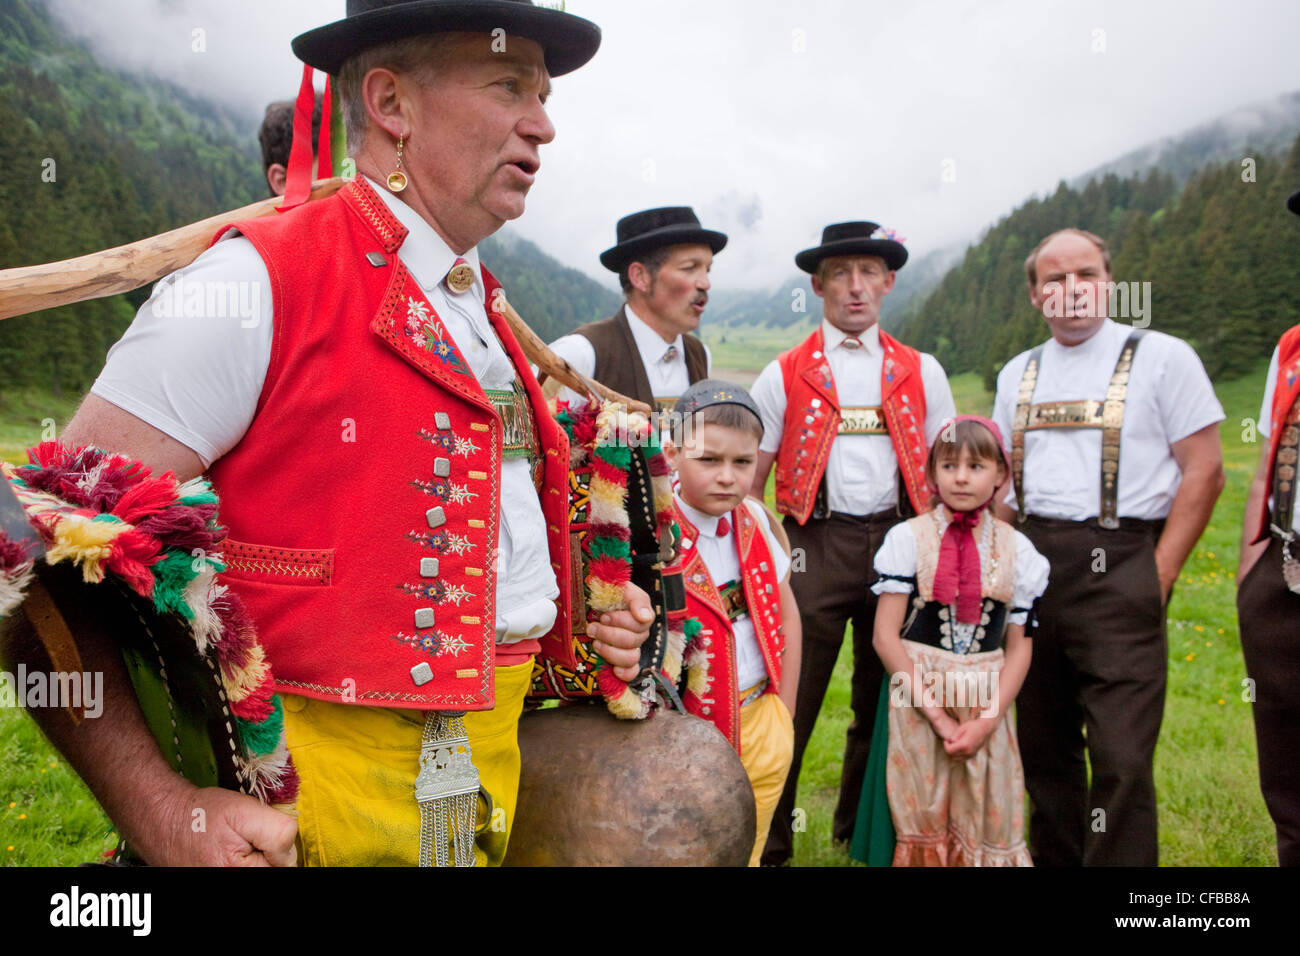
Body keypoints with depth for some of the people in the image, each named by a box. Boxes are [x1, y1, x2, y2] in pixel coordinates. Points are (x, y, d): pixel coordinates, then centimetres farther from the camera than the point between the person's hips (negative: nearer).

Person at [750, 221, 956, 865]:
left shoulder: (922, 373, 10)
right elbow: (748, 479, 3)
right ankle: (767, 841, 13)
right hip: (815, 545, -2)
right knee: (789, 699, -4)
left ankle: (864, 831, 35)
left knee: (886, 700, 14)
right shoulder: (784, 375, 4)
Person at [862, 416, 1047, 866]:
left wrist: (988, 720, -9)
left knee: (987, 826, 8)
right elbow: (885, 635, -9)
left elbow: (1019, 645, 3)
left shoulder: (1017, 549, 3)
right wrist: (936, 715, -13)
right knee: (921, 823, 7)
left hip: (987, 710, 2)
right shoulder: (908, 538, -5)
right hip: (919, 704, -2)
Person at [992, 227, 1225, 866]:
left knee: (1121, 754, -7)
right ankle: (1052, 859, 26)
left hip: (1117, 567, -4)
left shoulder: (1162, 357, 2)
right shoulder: (1017, 374, 16)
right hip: (1032, 567, 5)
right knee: (1042, 742, 12)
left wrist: (1160, 573, -9)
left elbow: (1203, 471, -2)